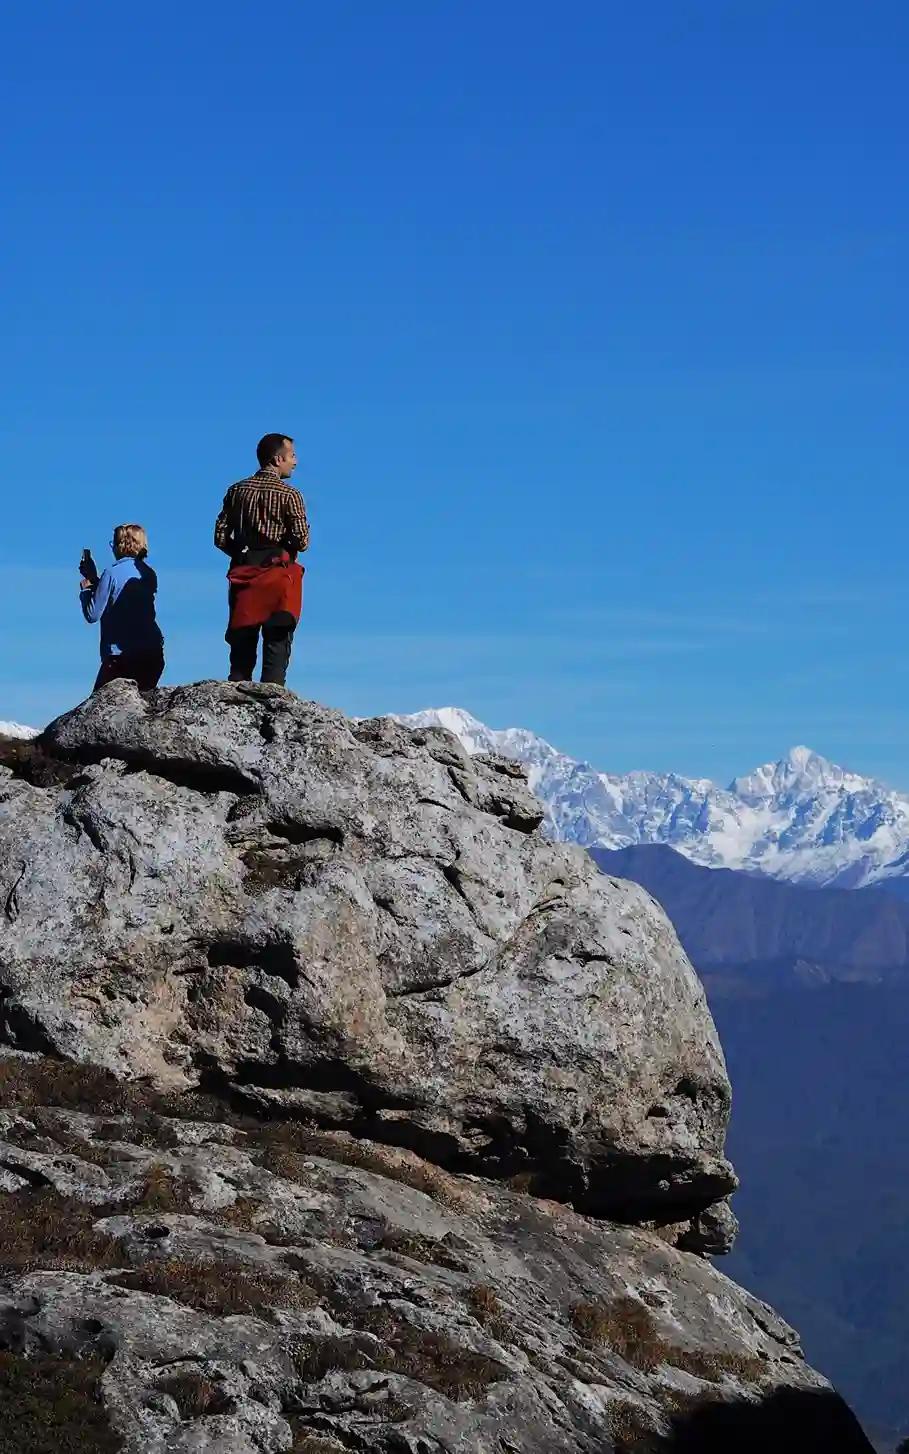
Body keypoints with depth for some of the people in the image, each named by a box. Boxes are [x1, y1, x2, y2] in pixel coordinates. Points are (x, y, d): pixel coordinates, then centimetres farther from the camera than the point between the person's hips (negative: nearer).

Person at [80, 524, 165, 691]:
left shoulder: (112, 573, -9)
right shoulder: (149, 574, 10)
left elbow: (93, 615, -8)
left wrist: (85, 589, 7)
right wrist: (95, 582, 20)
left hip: (121, 655, -6)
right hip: (154, 654, 6)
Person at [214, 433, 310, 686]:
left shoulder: (237, 491, 8)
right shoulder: (289, 495, -7)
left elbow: (221, 537, 6)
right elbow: (302, 541, -12)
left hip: (242, 572, 4)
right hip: (278, 573, -4)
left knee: (242, 643, 8)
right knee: (277, 641, -3)